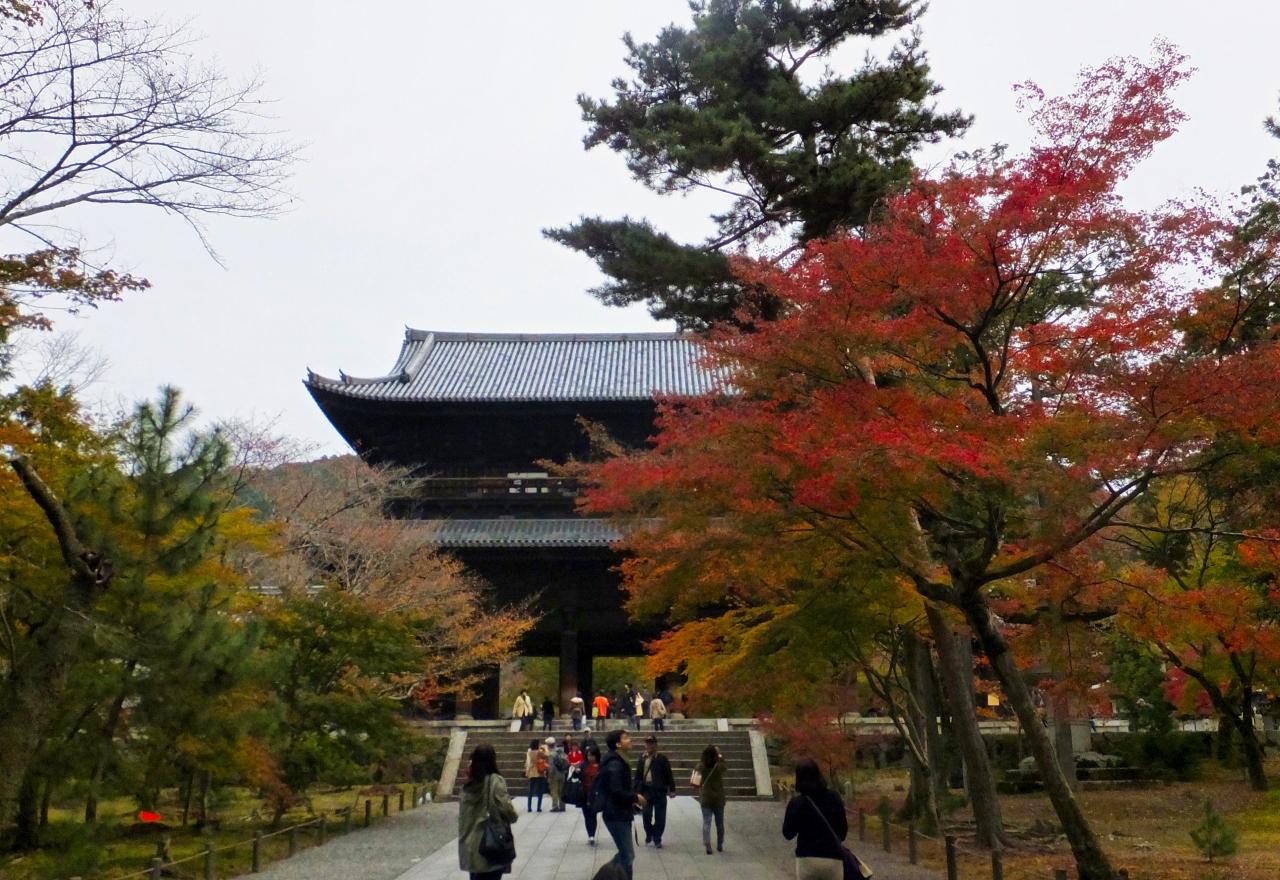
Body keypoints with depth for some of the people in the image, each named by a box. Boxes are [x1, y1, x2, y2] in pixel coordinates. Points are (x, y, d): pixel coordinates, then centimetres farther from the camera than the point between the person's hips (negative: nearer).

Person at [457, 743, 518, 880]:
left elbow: (463, 814, 6)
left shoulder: (469, 783, 4)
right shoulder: (495, 781, -12)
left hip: (471, 846, 5)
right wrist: (514, 816, 5)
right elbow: (507, 809, -15)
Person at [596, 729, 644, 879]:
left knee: (624, 854, 19)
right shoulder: (615, 764, -19)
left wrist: (633, 799, 6)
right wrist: (635, 797, -15)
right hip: (616, 815, -10)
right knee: (628, 856, -3)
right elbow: (616, 792, -27)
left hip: (620, 814, 10)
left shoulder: (619, 762, 13)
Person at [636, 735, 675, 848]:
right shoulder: (642, 758, 6)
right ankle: (649, 835, 28)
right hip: (646, 790, 3)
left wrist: (672, 789, -9)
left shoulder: (662, 758, -5)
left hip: (659, 791, -3)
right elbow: (638, 775, 10)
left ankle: (657, 839, 14)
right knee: (647, 815, 5)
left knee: (659, 816, 2)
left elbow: (668, 775, -5)